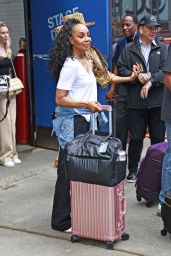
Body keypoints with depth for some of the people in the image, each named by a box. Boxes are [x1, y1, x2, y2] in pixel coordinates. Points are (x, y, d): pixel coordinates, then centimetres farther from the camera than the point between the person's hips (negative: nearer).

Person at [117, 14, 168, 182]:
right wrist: (137, 76, -13)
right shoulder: (129, 49, 8)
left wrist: (151, 82, -15)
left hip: (158, 101, 1)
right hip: (136, 101, 0)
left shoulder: (163, 48, 8)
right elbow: (121, 69, 3)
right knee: (136, 138, 6)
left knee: (158, 138, 7)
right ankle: (133, 170, 20)